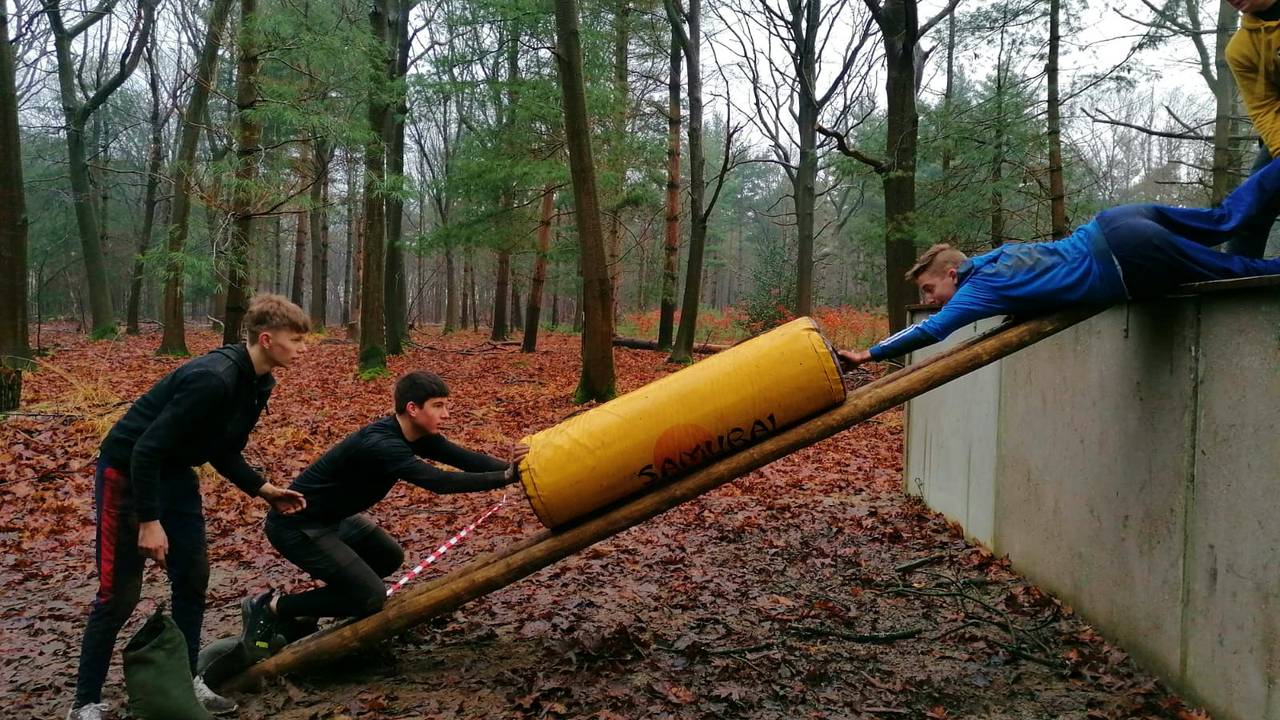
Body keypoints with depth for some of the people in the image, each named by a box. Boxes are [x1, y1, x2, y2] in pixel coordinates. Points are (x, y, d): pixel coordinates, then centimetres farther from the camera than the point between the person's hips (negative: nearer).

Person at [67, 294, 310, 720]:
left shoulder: (257, 383, -2)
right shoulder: (212, 380, -31)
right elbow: (146, 449, -30)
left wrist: (263, 490, 0)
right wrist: (150, 521, -28)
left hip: (174, 474, 9)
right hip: (127, 472, -9)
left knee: (193, 578, 9)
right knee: (120, 592, -3)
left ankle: (186, 680, 23)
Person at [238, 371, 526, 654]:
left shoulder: (413, 433, -3)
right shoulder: (380, 445, -31)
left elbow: (463, 458, -8)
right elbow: (438, 481, -39)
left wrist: (511, 466, -21)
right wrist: (508, 476, -39)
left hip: (333, 517, 10)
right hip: (297, 525, -10)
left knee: (389, 557, 18)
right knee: (372, 597, -11)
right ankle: (271, 608, 0)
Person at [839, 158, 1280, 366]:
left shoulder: (979, 289, -15)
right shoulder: (989, 257, 8)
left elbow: (930, 331, -27)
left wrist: (868, 355, -25)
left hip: (1129, 260, -7)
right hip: (1111, 226, 7)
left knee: (1234, 270, 10)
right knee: (1228, 219, 22)